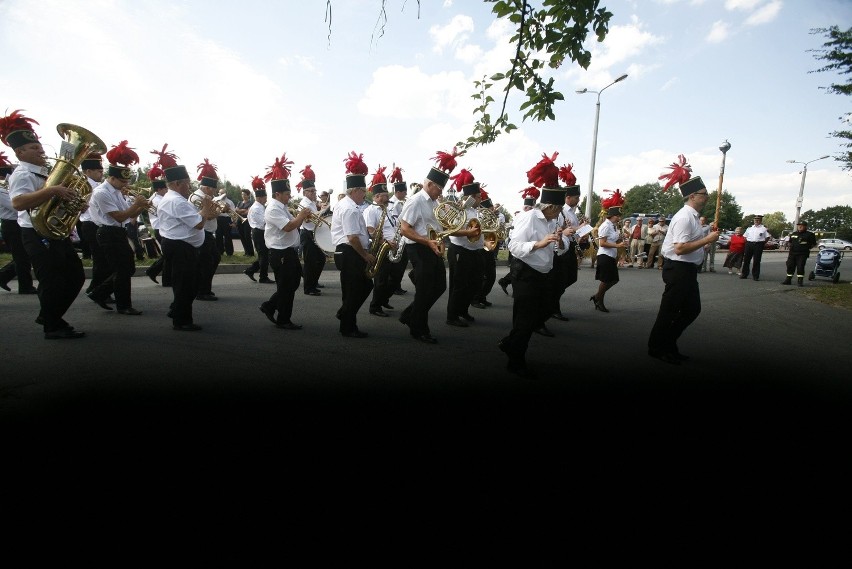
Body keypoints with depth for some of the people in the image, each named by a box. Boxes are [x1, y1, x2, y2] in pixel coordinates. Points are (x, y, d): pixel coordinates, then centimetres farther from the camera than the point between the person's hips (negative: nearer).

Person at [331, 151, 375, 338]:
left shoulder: (344, 203, 16)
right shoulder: (350, 209, -18)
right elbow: (353, 238, -24)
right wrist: (366, 255, -13)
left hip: (346, 253, 10)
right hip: (350, 254, -10)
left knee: (365, 285, 18)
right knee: (353, 290, 0)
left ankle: (344, 313, 28)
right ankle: (348, 328, 13)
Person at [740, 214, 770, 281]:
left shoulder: (764, 229, 5)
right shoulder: (750, 228, 13)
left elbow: (767, 237, 6)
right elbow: (745, 236, 17)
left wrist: (763, 243, -2)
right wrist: (747, 242, 7)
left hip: (758, 245, -3)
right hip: (749, 244, 3)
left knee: (756, 261, -1)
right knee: (746, 260, 5)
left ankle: (756, 276, 7)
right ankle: (744, 274, 14)